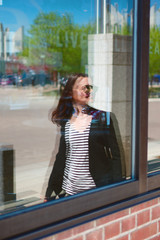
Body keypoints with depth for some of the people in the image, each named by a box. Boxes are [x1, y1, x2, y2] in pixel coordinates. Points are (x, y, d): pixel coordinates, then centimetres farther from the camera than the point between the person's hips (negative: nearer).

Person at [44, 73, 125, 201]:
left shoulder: (103, 118, -2)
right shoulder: (65, 122, 6)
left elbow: (115, 155, -2)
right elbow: (61, 156, 12)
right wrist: (50, 191, 10)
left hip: (98, 186, -2)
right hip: (70, 188, 2)